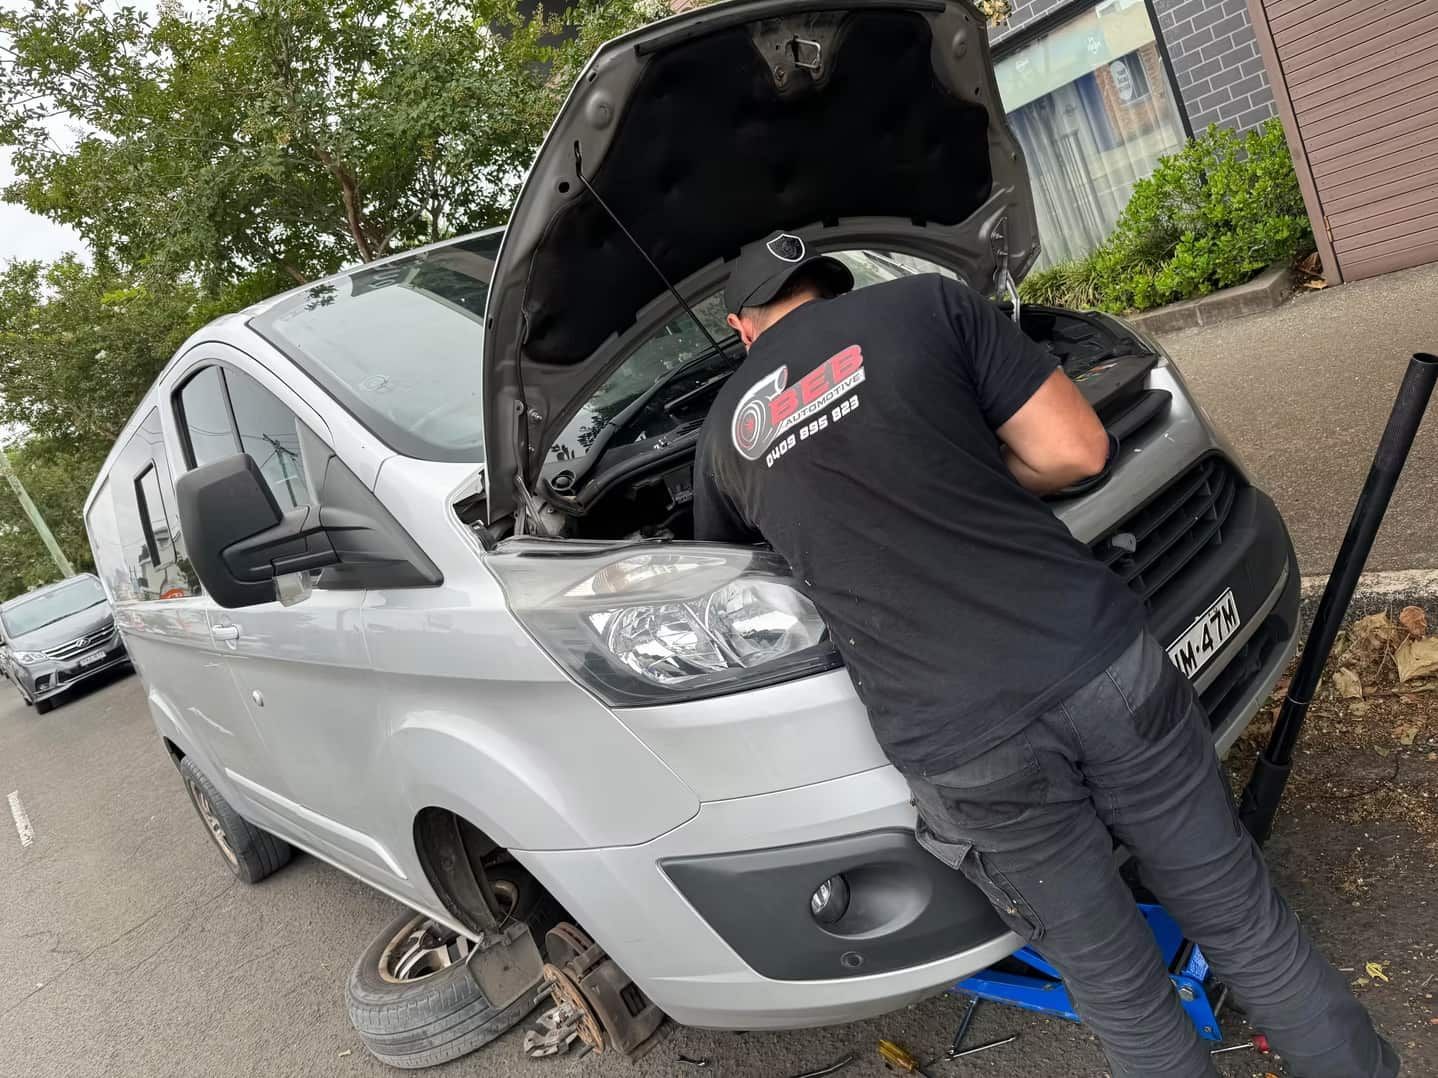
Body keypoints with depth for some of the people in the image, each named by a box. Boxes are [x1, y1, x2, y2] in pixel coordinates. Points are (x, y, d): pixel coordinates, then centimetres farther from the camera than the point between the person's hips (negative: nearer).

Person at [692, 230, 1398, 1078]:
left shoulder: (725, 433, 14)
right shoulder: (928, 303, 7)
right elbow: (1076, 450, 1)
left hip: (959, 749, 0)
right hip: (1101, 664, 1)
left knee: (1116, 986, 21)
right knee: (1243, 921, 23)